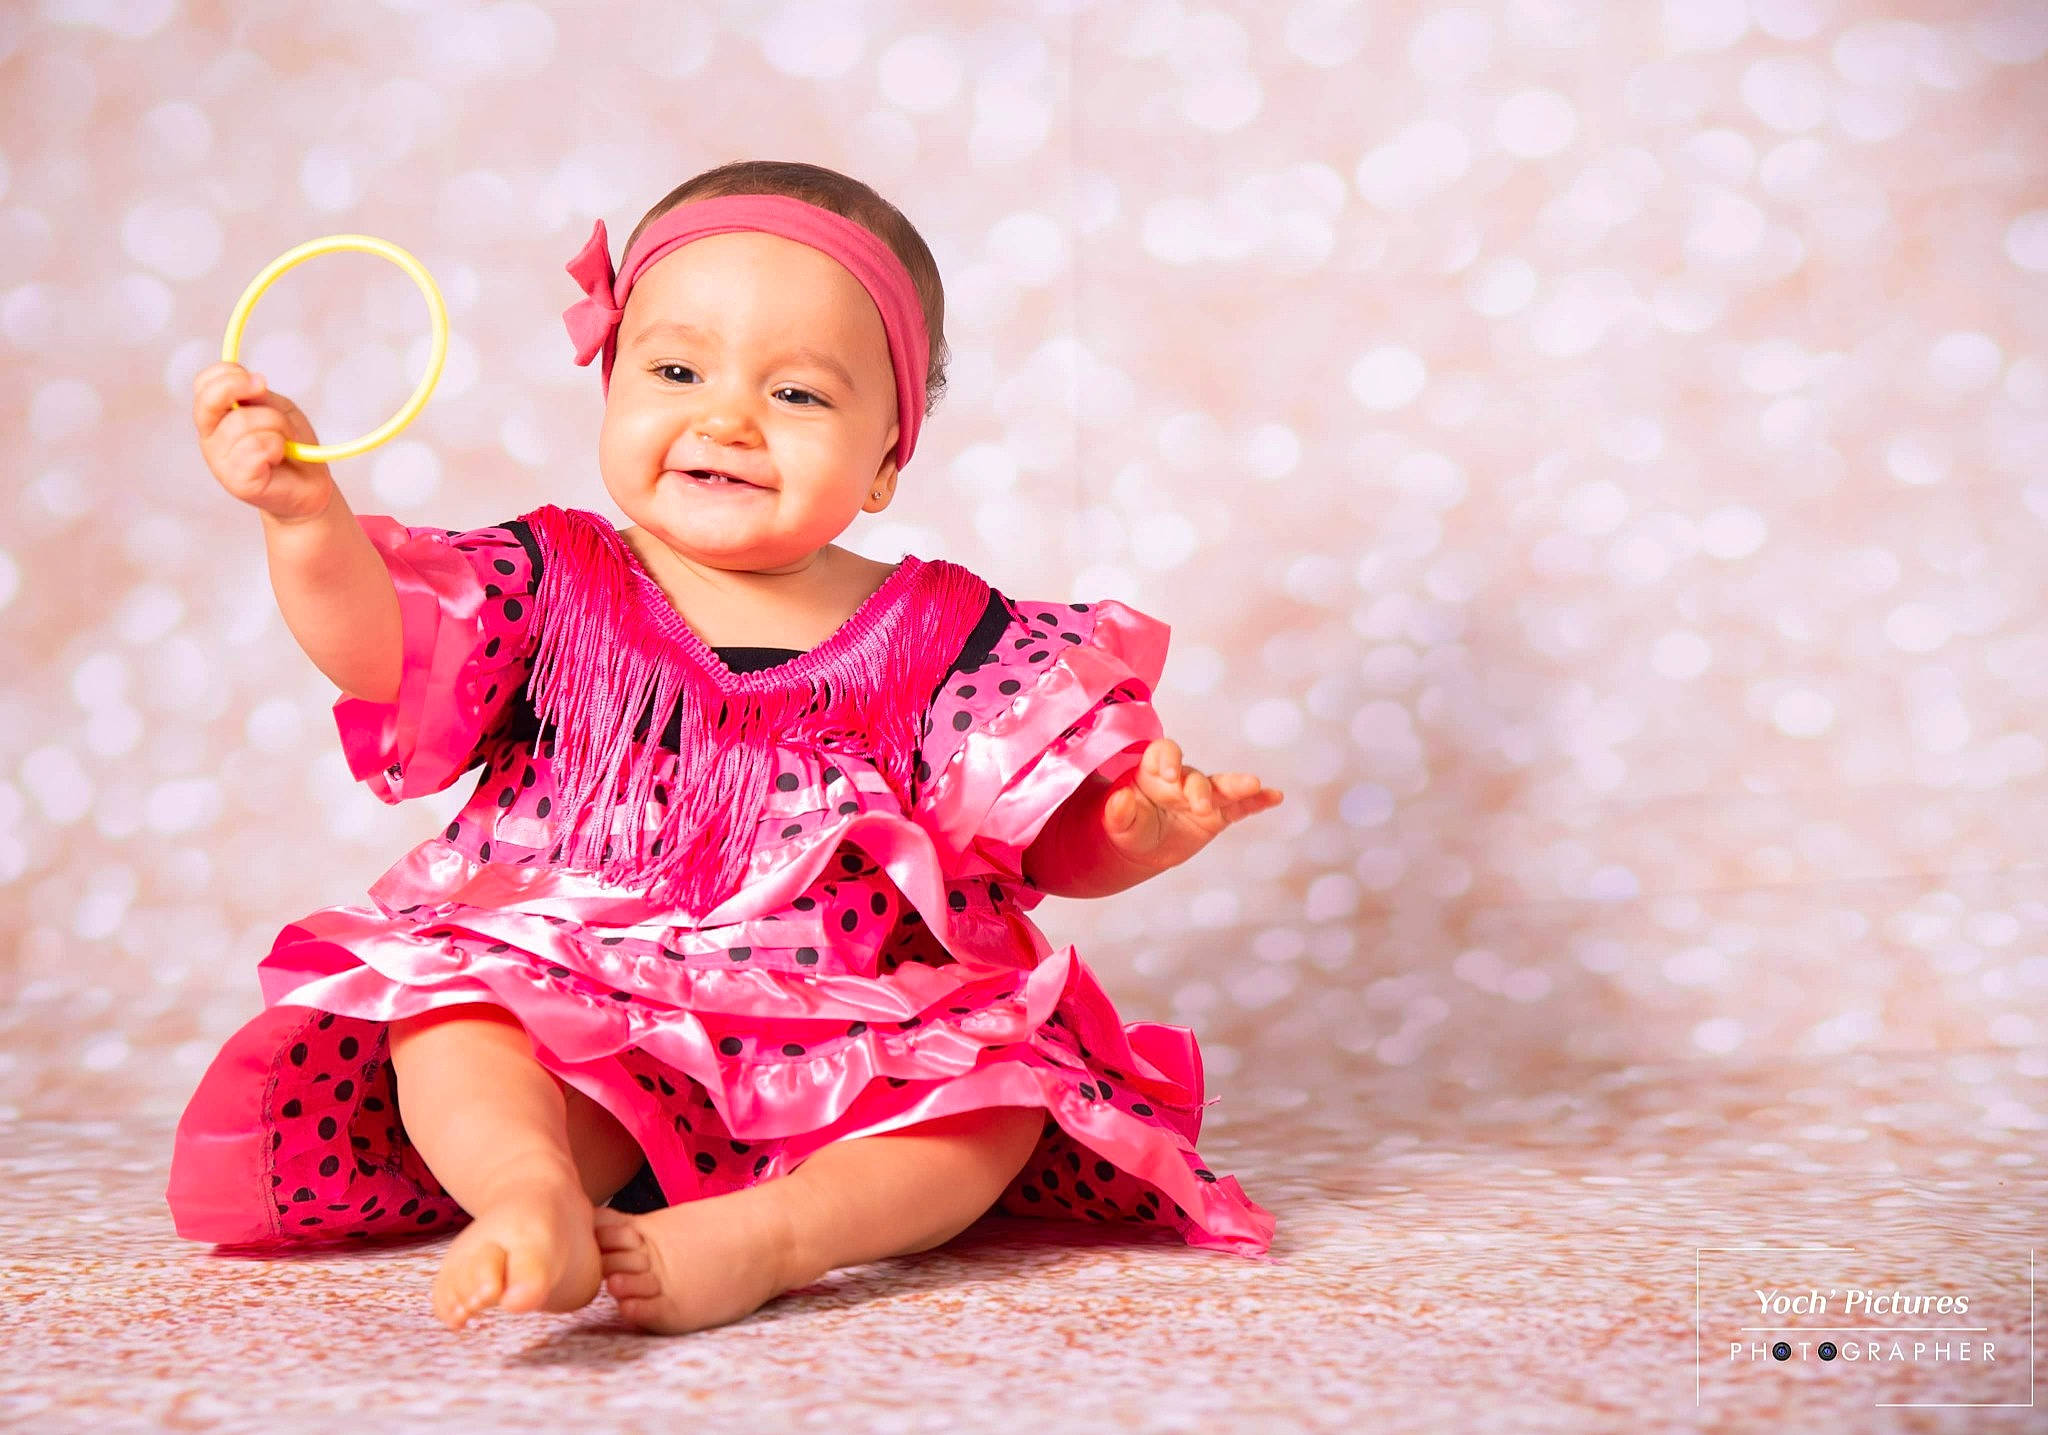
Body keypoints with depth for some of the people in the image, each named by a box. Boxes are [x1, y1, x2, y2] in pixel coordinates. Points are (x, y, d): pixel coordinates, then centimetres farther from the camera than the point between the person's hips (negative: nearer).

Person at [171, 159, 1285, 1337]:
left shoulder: (951, 637, 4)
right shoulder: (551, 584, 4)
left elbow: (1056, 836, 4)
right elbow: (378, 649, -13)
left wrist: (1143, 825, -18)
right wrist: (306, 515, -31)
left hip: (843, 1054, 1)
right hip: (577, 1034, 0)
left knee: (1002, 1076, -24)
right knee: (443, 1013, -26)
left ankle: (766, 1232, -40)